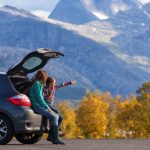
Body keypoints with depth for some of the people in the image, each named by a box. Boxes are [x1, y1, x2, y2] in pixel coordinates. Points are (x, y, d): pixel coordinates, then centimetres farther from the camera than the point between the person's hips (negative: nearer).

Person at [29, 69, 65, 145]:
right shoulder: (37, 84, -10)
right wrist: (47, 107, -12)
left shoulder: (39, 84, 20)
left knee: (56, 116, 4)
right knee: (53, 117, -19)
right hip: (37, 106, -10)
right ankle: (55, 139, -21)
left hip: (40, 106, 10)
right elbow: (39, 98, -16)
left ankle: (51, 136, 1)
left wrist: (47, 107, 12)